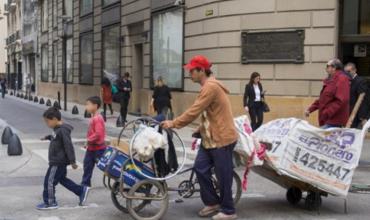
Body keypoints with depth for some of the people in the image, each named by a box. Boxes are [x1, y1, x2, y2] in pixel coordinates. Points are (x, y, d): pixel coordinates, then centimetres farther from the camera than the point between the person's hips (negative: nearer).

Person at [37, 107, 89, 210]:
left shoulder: (62, 130, -22)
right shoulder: (58, 129, 9)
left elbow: (68, 146, -25)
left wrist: (72, 161, -26)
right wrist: (48, 137, 22)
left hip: (58, 162, -10)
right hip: (59, 161, 10)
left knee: (49, 181, -1)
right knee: (62, 179, 19)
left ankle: (50, 203, 11)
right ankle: (82, 190, 23)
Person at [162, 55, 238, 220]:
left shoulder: (211, 87, -20)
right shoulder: (208, 87, 14)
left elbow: (194, 112, -23)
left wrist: (173, 123, -17)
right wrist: (200, 130, 11)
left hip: (222, 139, -10)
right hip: (210, 138, 10)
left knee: (223, 176, 0)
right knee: (200, 168, 8)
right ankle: (212, 202, 21)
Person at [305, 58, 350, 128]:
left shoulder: (341, 79, -10)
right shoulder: (330, 81, 19)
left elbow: (341, 101, -21)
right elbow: (321, 100, 23)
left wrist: (326, 114, -21)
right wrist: (310, 109, 12)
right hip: (327, 121, 9)